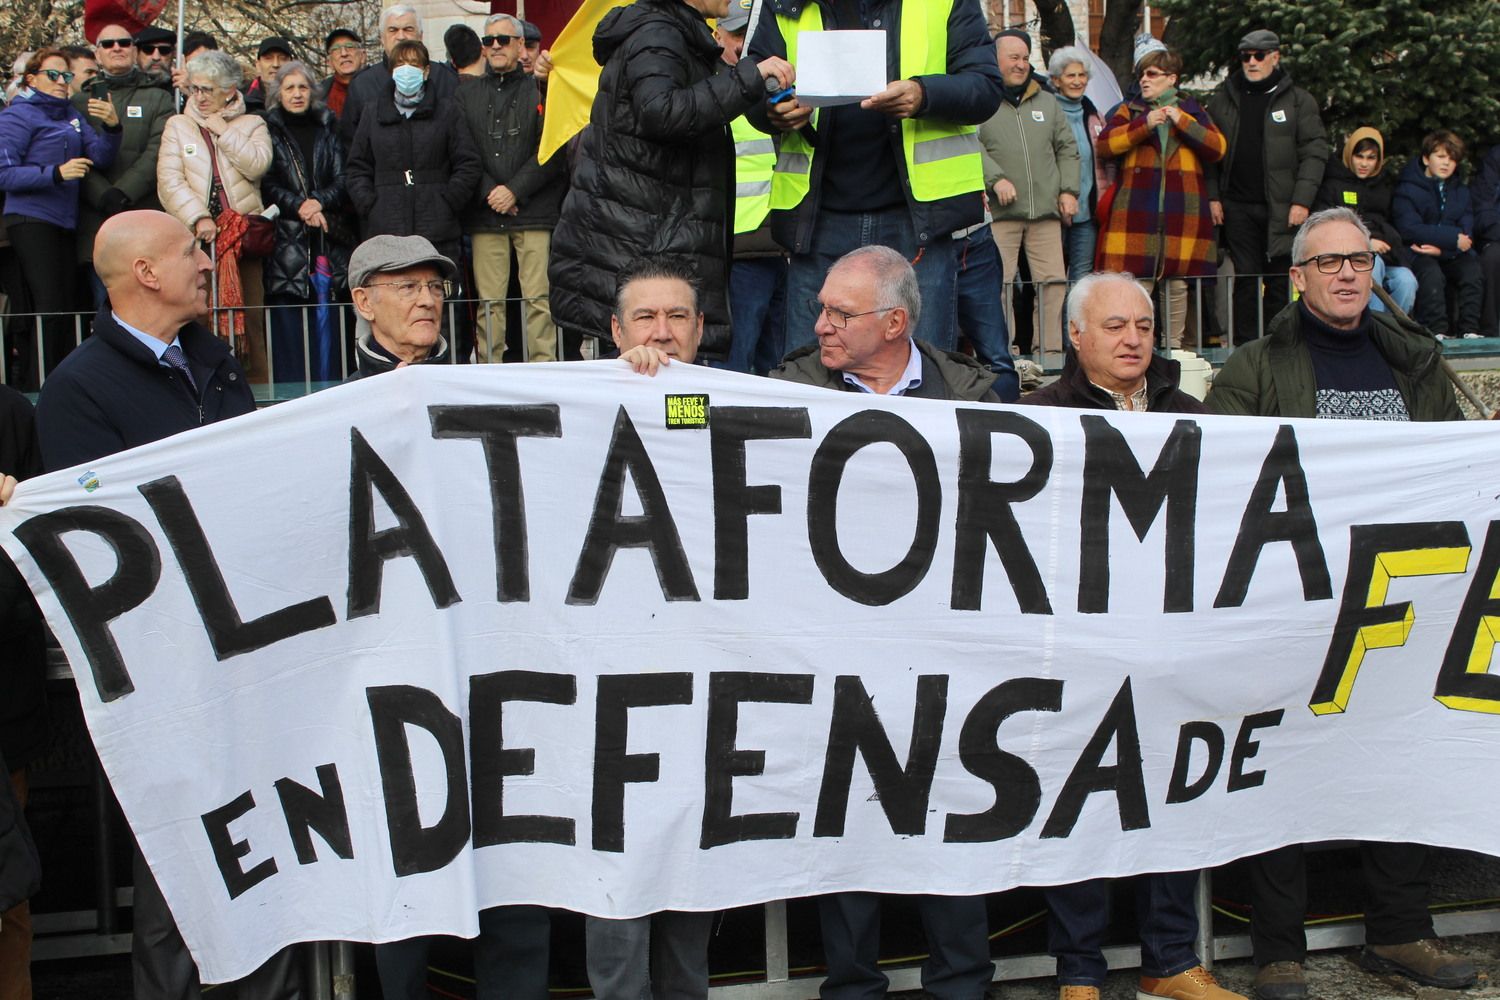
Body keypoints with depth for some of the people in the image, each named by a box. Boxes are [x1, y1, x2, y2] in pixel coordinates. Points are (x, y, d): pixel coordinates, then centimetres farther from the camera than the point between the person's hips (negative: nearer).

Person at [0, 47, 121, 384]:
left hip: (64, 223, 7)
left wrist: (112, 127, -14)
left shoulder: (73, 115, 17)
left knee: (67, 308, 7)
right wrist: (56, 173, -23)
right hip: (31, 220, -6)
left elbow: (102, 159, 4)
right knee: (48, 308, -11)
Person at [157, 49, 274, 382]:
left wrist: (224, 131, -1)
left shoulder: (252, 124, 14)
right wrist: (199, 218, -9)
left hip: (242, 235, 0)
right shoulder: (177, 125, 16)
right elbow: (170, 181, 4)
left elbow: (258, 165, -6)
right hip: (194, 236, 0)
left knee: (249, 316, -4)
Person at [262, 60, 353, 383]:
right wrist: (299, 207, -15)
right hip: (284, 243, -2)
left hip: (327, 244, 2)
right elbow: (266, 185, -1)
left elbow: (342, 181, 7)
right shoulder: (267, 131, 8)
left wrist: (319, 202, -11)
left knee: (326, 329, -2)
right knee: (288, 329, -6)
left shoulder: (327, 129, 16)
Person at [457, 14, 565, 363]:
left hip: (534, 212, -2)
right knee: (489, 302, -1)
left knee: (538, 299, -7)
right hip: (484, 216, 2)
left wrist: (514, 190, -8)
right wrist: (488, 193, -6)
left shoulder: (539, 91, 9)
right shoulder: (467, 95, 17)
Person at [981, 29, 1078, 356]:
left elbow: (1067, 148, 22)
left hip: (1046, 210, 4)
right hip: (999, 211, -4)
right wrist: (995, 178, -18)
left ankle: (1050, 351, 7)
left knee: (1053, 281, 0)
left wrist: (1069, 190, 10)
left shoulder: (1046, 101, 20)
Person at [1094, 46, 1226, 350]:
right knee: (1137, 282, -8)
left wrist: (1181, 121, -5)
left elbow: (1218, 148, 3)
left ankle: (1174, 344, 12)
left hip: (1182, 212, 1)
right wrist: (1145, 125, -11)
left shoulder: (1192, 111, 17)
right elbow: (1103, 145, -2)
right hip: (1136, 211, -1)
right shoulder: (1129, 110, 15)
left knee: (1177, 283, 2)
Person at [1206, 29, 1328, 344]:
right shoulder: (1223, 99, 11)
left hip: (1281, 208, -1)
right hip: (1237, 206, 1)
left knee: (1281, 279, 1)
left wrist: (1302, 200, -9)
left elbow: (1315, 152, 0)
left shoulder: (1298, 101, 4)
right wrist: (1213, 197, 1)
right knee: (1245, 278, 3)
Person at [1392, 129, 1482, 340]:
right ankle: (1436, 331, -32)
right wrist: (1453, 238, -17)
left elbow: (1466, 233, 4)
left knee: (1472, 270, -24)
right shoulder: (1408, 188, -1)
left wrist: (1443, 248, -17)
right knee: (1432, 274, -34)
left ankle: (1469, 330, -22)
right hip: (1417, 252, -4)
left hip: (1450, 254, 4)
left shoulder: (1461, 190, 15)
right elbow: (1410, 229, -15)